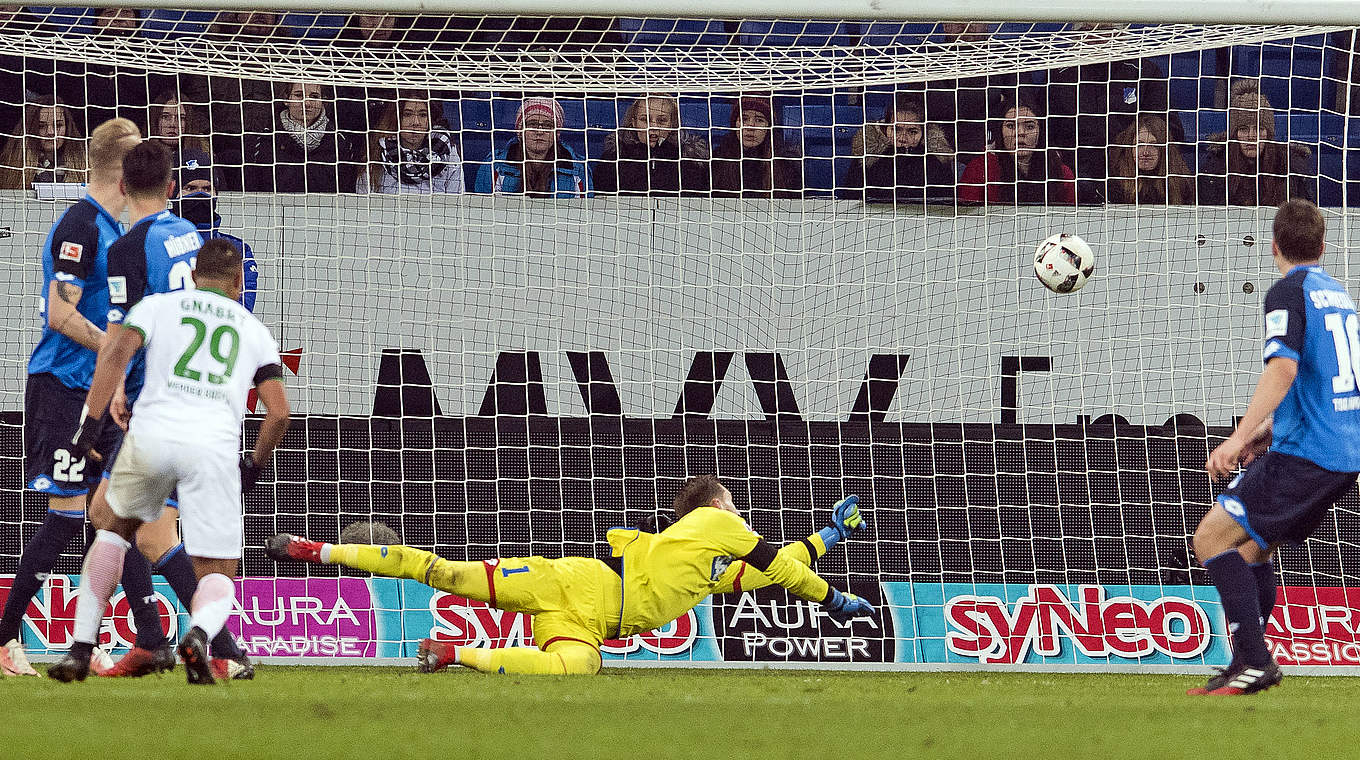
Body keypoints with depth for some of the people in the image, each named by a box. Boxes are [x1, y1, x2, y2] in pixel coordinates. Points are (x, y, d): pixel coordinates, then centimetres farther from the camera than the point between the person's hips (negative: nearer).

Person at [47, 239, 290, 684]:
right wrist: (254, 467, 29)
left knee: (113, 528, 29)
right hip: (214, 447, 0)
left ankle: (81, 649, 19)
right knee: (217, 575, 7)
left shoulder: (157, 305, 19)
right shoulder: (255, 332, 23)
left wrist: (91, 422, -5)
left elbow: (117, 351, -1)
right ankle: (200, 633, -30)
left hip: (152, 435, 0)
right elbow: (278, 413, 14)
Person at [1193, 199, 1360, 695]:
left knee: (1212, 538, -6)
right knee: (1250, 547, 19)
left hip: (1304, 453, -9)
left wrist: (1241, 435, -28)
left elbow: (1284, 368, -23)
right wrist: (1270, 429, 28)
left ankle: (1254, 660, -14)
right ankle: (1247, 667, 16)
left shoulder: (1288, 292, -8)